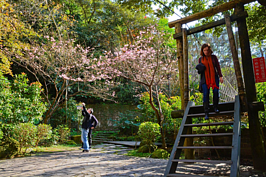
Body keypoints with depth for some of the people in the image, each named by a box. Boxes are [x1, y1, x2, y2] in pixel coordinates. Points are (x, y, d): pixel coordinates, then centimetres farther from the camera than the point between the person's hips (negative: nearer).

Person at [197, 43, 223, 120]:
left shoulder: (213, 57, 9)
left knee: (216, 91, -11)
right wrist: (199, 69, -4)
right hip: (205, 78, 0)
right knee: (205, 94, -10)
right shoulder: (201, 59, 12)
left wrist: (220, 76, 2)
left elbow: (218, 67, 9)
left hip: (214, 77, 0)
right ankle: (206, 113, -10)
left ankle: (215, 107, 14)